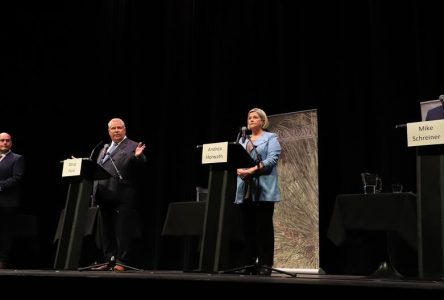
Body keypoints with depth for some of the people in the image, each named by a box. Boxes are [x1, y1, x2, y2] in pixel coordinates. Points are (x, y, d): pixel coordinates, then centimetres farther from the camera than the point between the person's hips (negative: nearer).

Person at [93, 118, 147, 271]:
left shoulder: (132, 147, 1)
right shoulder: (105, 149, 22)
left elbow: (140, 165, -14)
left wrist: (138, 156, -32)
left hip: (122, 196, -7)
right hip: (104, 196, 7)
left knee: (122, 229, -4)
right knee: (106, 230, 11)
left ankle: (121, 262, 0)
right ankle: (110, 260, 19)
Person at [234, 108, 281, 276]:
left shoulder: (271, 138, 5)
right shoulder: (242, 140, 22)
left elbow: (272, 159, -9)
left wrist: (253, 170, -21)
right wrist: (239, 170, -10)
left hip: (263, 190, -5)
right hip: (245, 189, 5)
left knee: (264, 226, -5)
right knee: (248, 227, 4)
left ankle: (265, 265, -3)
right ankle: (249, 263, 9)